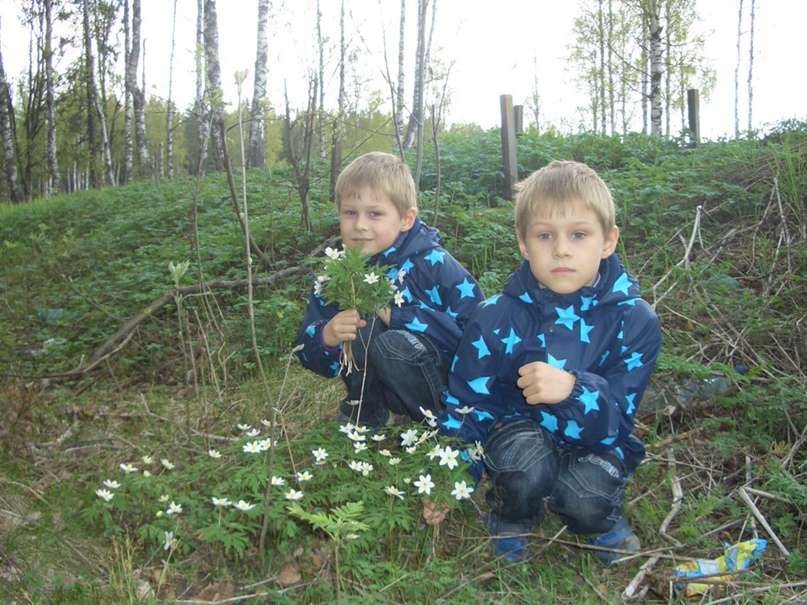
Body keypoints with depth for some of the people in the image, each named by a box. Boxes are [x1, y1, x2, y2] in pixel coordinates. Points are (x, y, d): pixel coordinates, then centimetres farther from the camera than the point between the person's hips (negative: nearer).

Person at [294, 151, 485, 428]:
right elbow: (310, 358, -2)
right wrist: (326, 337, -27)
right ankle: (363, 415, -1)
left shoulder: (435, 265, -15)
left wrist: (398, 317, -27)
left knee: (394, 342, -32)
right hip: (380, 392, 4)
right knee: (363, 325, -23)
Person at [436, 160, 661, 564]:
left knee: (584, 501, -30)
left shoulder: (634, 322, -14)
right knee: (526, 454, -33)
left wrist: (573, 390, -39)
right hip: (519, 433, 0)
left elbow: (616, 424, -18)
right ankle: (511, 519, 1)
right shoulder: (494, 319, -14)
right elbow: (466, 407, -8)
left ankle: (602, 517, 8)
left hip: (593, 446, 0)